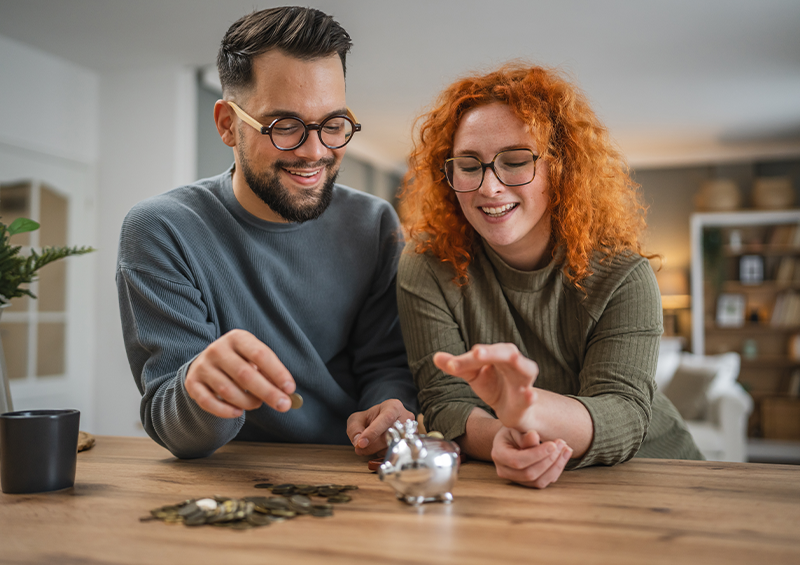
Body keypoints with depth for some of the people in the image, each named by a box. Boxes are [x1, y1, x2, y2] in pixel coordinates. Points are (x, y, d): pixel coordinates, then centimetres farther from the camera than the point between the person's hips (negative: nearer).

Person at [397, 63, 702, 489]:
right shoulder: (428, 267, -8)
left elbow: (625, 417, -20)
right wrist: (498, 438, -35)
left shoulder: (622, 274, -9)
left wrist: (530, 409, -40)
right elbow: (446, 405, -13)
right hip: (501, 487, 0)